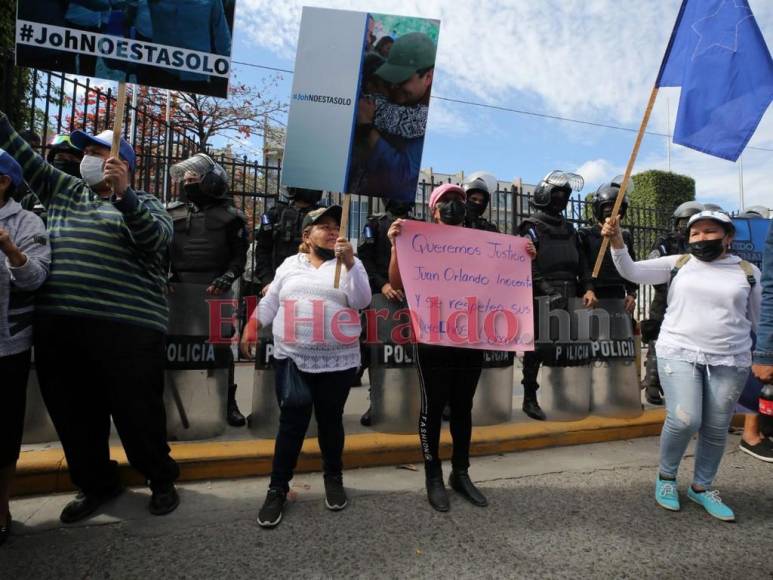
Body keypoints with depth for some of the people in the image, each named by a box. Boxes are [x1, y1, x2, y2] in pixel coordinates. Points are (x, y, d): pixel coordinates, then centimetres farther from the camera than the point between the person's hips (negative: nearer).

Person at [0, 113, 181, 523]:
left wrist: (122, 193, -28)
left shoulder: (145, 206, 4)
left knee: (137, 412, 3)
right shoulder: (64, 190, 21)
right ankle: (95, 483, 34)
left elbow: (154, 238, -15)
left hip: (126, 329, -5)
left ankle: (161, 479, 24)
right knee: (73, 413, 14)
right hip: (57, 327, 6)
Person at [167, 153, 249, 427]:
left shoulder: (229, 216, 3)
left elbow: (239, 256, 1)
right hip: (179, 289, 3)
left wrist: (226, 279, -13)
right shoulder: (173, 212, 13)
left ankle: (229, 401, 11)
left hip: (214, 290, -3)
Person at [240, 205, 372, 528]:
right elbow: (270, 302, 13)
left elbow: (361, 300, -10)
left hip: (338, 362, 0)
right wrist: (250, 330, 7)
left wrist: (349, 262, -19)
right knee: (291, 423, 4)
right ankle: (277, 489, 17)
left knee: (331, 422, 11)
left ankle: (334, 480, 30)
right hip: (292, 359, 1)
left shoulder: (349, 264, 4)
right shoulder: (290, 264, 9)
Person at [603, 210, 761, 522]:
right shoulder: (677, 264, 2)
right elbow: (631, 271, -7)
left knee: (716, 430, 9)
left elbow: (757, 320, 15)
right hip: (679, 353, -2)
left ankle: (701, 487, 30)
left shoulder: (748, 272, 6)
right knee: (684, 420, -13)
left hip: (730, 361, 2)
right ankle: (666, 477, 14)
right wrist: (617, 242, -22)